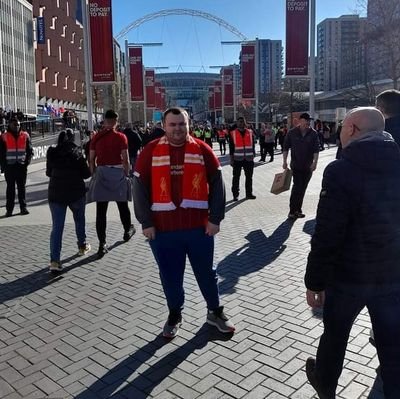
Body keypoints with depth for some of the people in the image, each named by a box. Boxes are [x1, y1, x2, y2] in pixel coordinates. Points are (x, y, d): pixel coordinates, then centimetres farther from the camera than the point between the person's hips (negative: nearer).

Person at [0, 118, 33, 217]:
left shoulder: (25, 136, 5)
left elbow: (30, 151, 9)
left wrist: (27, 162, -1)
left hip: (22, 166, 1)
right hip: (9, 166, -1)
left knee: (22, 187, 8)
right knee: (10, 188, 3)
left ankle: (23, 207, 14)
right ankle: (9, 209, 7)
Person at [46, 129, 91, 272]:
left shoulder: (52, 153, 1)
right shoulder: (76, 153, -10)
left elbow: (48, 173, 12)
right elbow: (86, 174, -7)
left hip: (55, 193, 2)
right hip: (76, 192, -2)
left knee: (57, 227, -1)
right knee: (79, 219, 23)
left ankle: (54, 260, -10)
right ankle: (82, 246, 37)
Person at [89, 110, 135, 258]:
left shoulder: (96, 137, 3)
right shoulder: (121, 137, -5)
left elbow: (91, 159, 4)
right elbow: (125, 159, -8)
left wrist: (94, 174, 14)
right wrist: (127, 174, 4)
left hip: (101, 172, 1)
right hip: (117, 172, -1)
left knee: (101, 210, 0)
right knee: (122, 204, 18)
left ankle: (102, 244, -2)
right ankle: (128, 230, 38)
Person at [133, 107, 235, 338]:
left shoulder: (202, 150, 0)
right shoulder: (151, 152, -1)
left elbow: (217, 184, 1)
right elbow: (139, 187, -1)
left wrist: (215, 218, -4)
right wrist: (146, 222, -5)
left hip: (199, 226, 0)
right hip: (163, 229, 0)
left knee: (206, 272, 15)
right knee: (170, 276, 13)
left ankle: (215, 312, 34)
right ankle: (174, 316, 34)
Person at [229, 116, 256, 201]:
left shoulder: (250, 133, 8)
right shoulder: (233, 134, 0)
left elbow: (253, 145, 12)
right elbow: (231, 148, 0)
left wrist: (253, 156, 10)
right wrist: (231, 159, -4)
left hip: (249, 159, 3)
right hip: (237, 159, -3)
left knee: (249, 177, 9)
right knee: (236, 177, 2)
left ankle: (249, 193, 20)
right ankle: (235, 195, 10)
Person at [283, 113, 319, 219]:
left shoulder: (313, 133, -1)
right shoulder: (292, 133, -2)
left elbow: (316, 149, -3)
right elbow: (286, 147, 3)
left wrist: (315, 162, -15)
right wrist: (285, 161, -2)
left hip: (308, 166, 2)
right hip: (296, 165, -2)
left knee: (302, 188, 9)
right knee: (297, 186, -12)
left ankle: (298, 210, 21)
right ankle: (292, 211, -4)